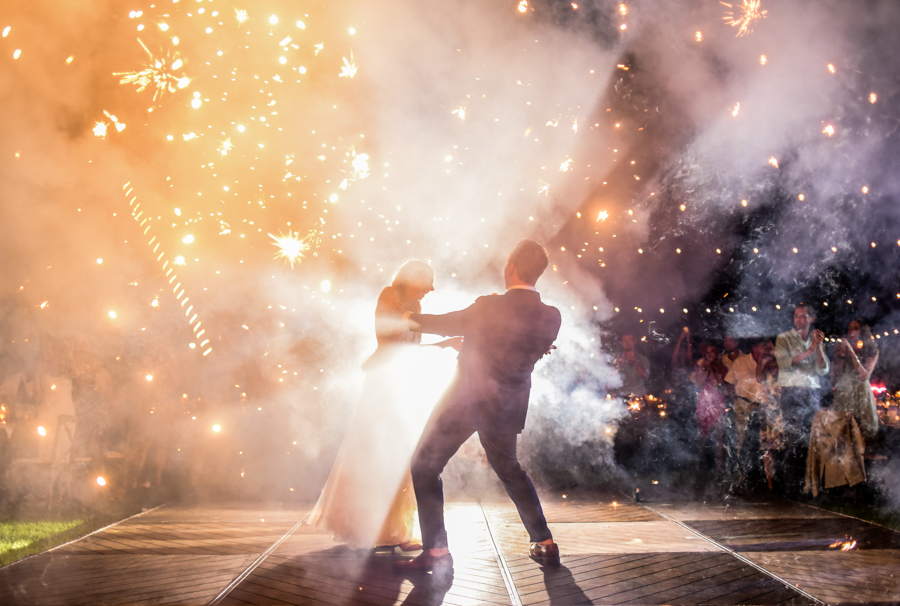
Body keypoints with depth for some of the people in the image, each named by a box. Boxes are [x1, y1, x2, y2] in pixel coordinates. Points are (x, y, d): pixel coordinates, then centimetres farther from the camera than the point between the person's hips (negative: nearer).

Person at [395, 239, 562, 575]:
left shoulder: (489, 307, -21)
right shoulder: (550, 317, -8)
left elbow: (444, 324, -5)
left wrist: (407, 317, 14)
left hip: (466, 400, -6)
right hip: (508, 407, 6)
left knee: (425, 466, 8)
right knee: (508, 468, 27)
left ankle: (436, 552, 5)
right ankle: (545, 544, 26)